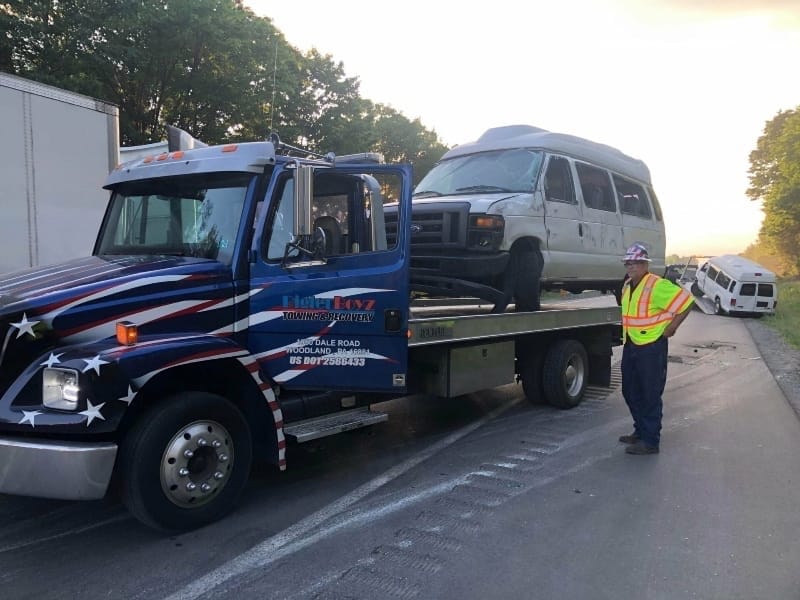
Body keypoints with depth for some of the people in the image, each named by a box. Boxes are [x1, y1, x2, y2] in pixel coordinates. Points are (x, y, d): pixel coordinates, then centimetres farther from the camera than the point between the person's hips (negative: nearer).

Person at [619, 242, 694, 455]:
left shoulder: (657, 285, -17)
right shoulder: (627, 286, 10)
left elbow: (686, 301, -19)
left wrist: (671, 328, -13)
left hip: (651, 347, -9)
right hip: (630, 346, 9)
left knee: (650, 395, -2)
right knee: (630, 392, 16)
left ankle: (650, 441, 5)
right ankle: (641, 431, 31)